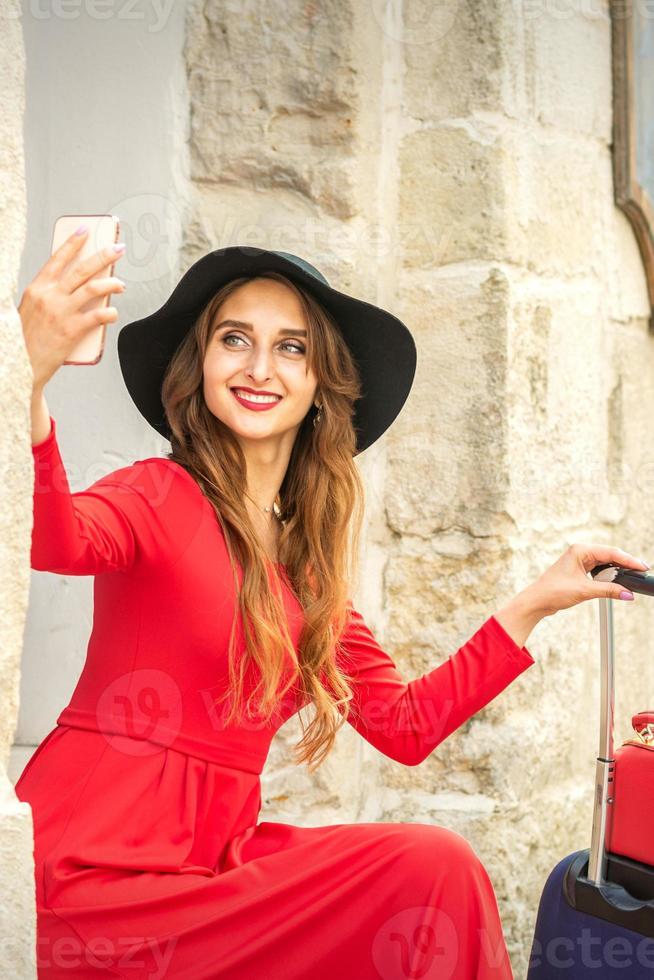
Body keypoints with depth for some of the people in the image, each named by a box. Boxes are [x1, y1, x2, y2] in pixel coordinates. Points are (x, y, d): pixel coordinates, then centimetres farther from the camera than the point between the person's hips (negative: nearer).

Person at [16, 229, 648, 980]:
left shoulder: (308, 561, 11)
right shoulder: (160, 495, -8)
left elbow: (406, 726, 13)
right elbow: (54, 539, -31)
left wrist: (534, 603, 12)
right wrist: (26, 380, -49)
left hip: (213, 855, 6)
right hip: (102, 868, -6)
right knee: (430, 866, -16)